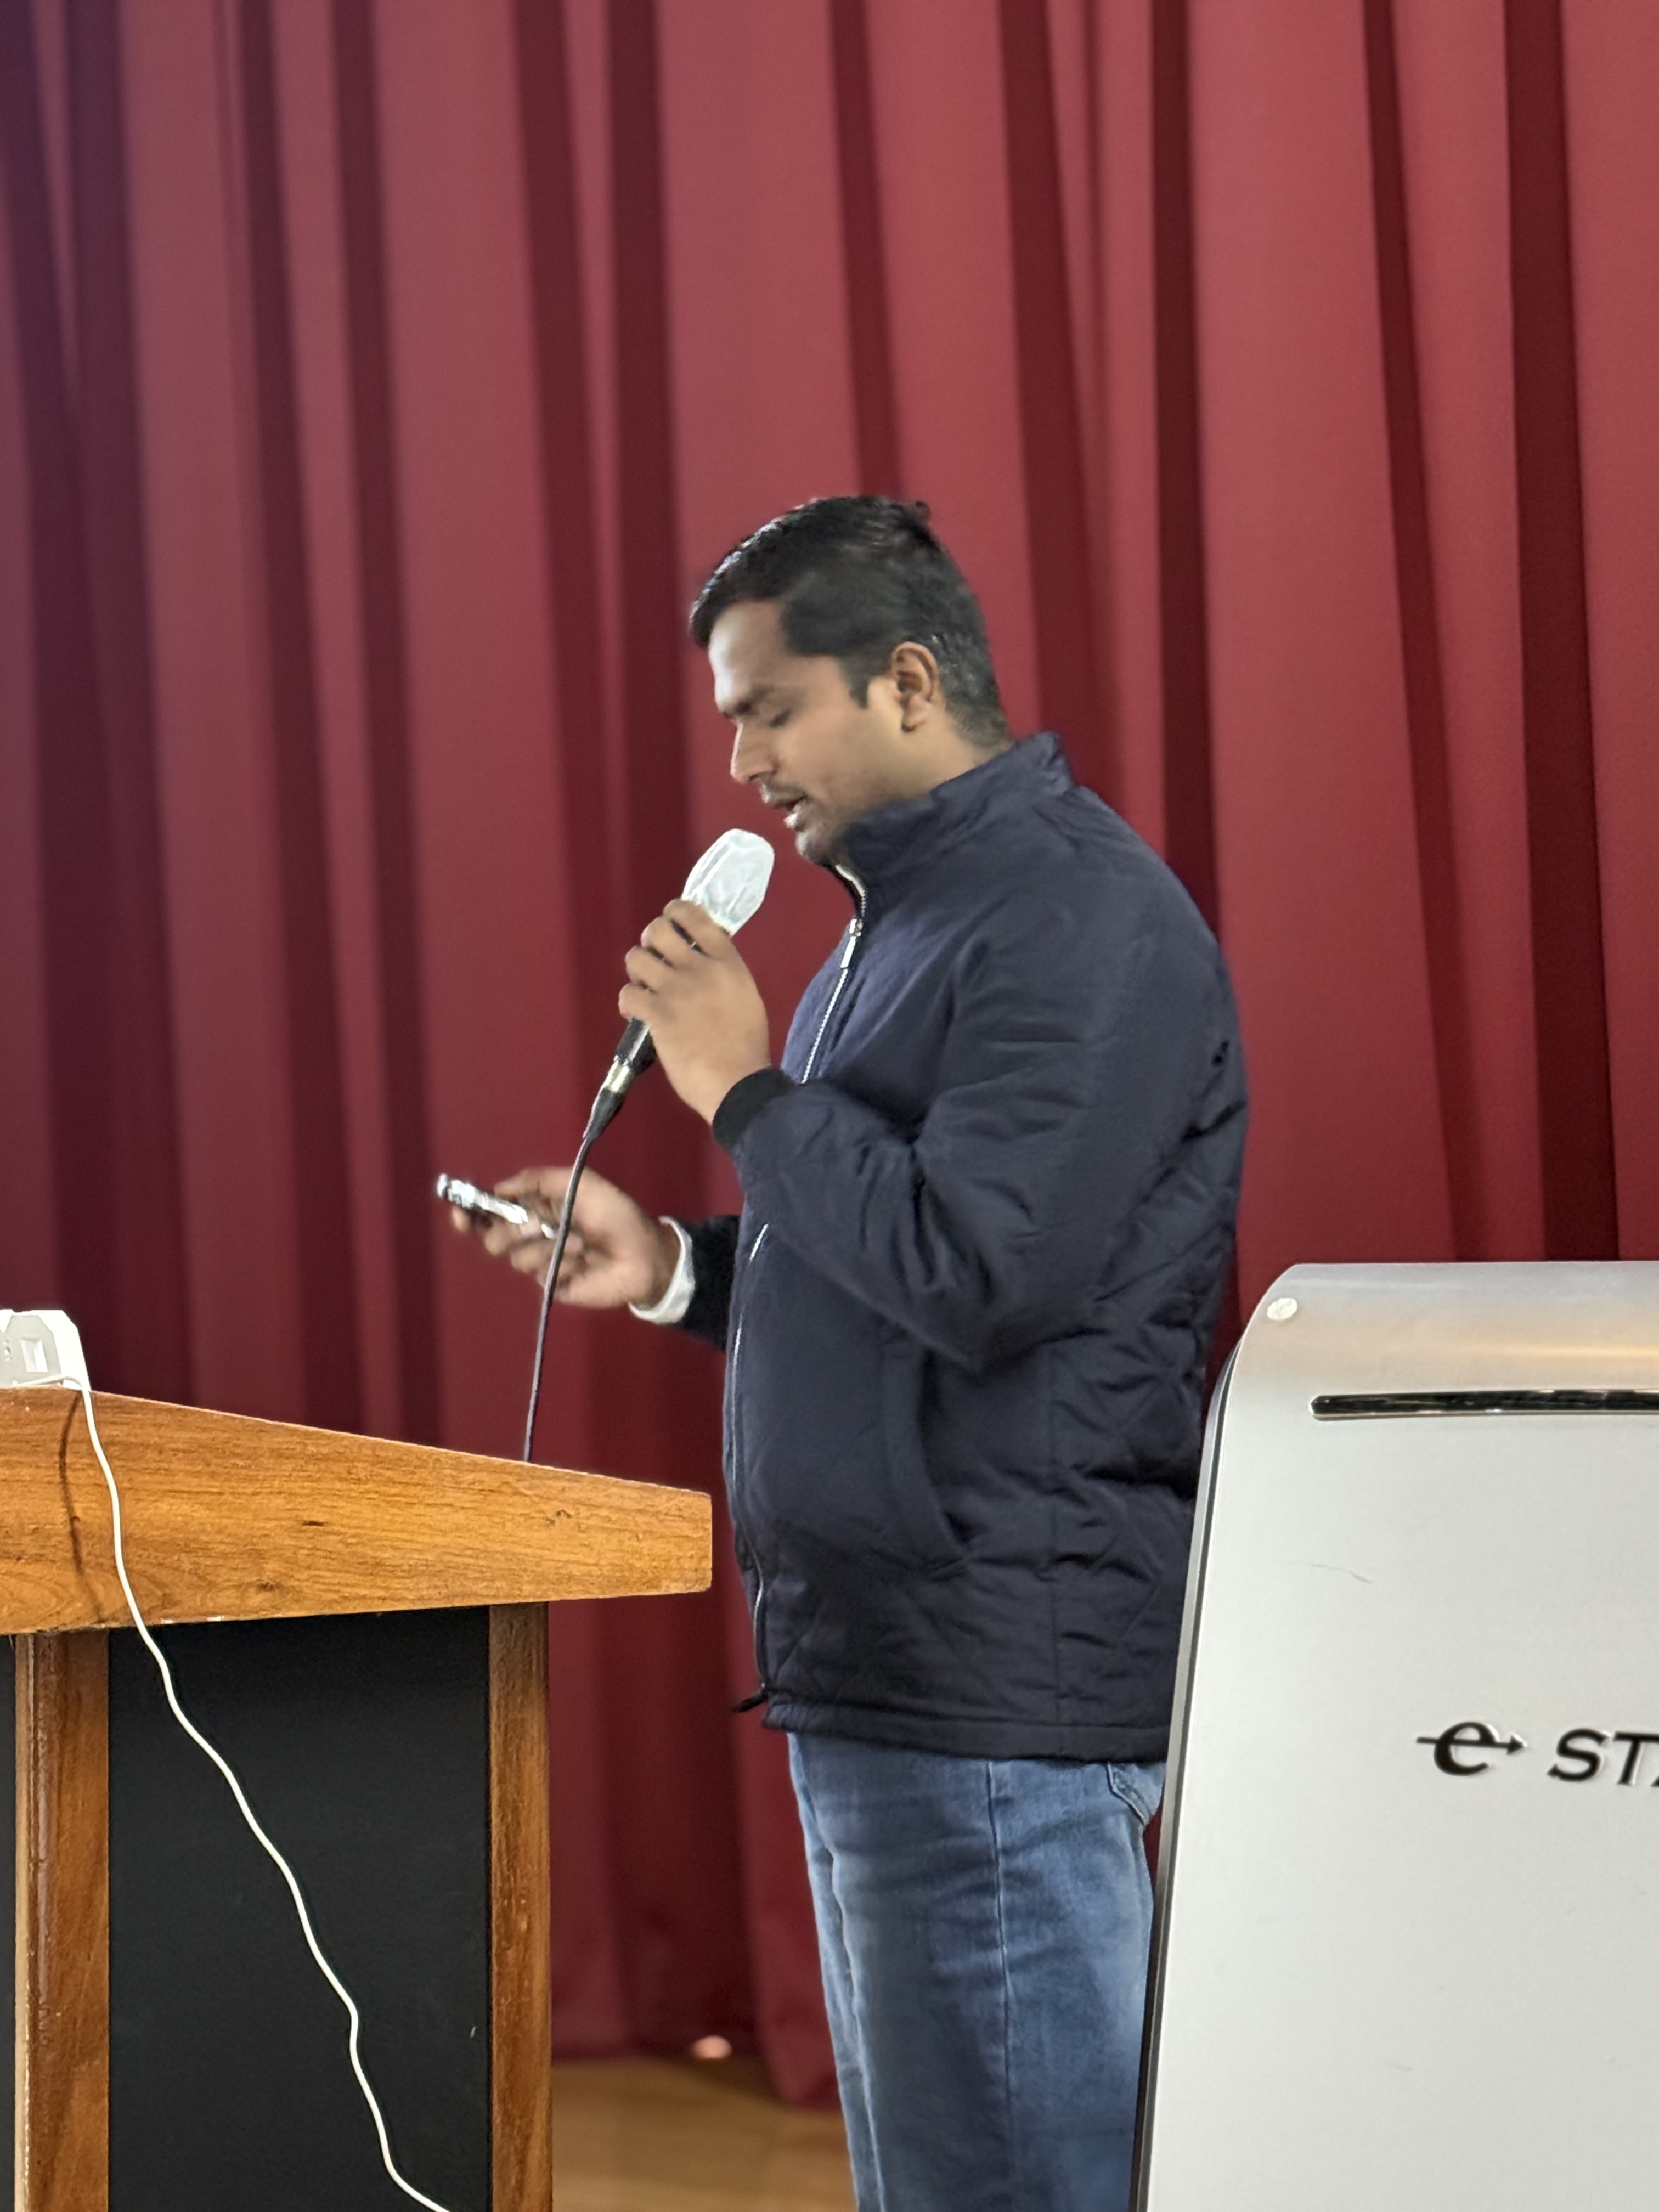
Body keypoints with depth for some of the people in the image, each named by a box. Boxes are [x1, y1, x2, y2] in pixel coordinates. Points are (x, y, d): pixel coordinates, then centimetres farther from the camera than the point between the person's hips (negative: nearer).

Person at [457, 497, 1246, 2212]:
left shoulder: (1081, 921, -15)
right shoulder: (919, 904, 18)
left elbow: (979, 1278, -24)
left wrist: (744, 1089, -14)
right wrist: (674, 1267, 10)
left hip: (998, 1682, -11)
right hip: (880, 1671, 11)